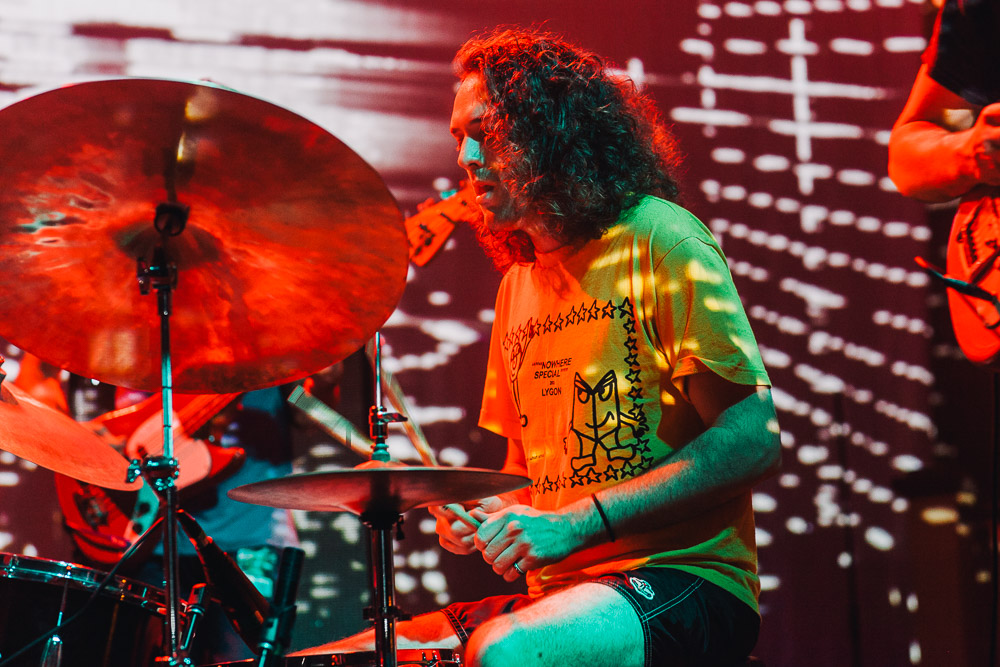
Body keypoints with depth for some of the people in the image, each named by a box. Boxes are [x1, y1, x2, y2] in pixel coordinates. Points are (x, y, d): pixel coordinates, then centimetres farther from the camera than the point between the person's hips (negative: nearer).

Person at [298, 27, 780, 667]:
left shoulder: (658, 240, -7)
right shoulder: (518, 284, 16)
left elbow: (754, 440, -15)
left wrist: (577, 522, -19)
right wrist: (489, 514, 1)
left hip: (683, 581, -7)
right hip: (557, 588, 7)